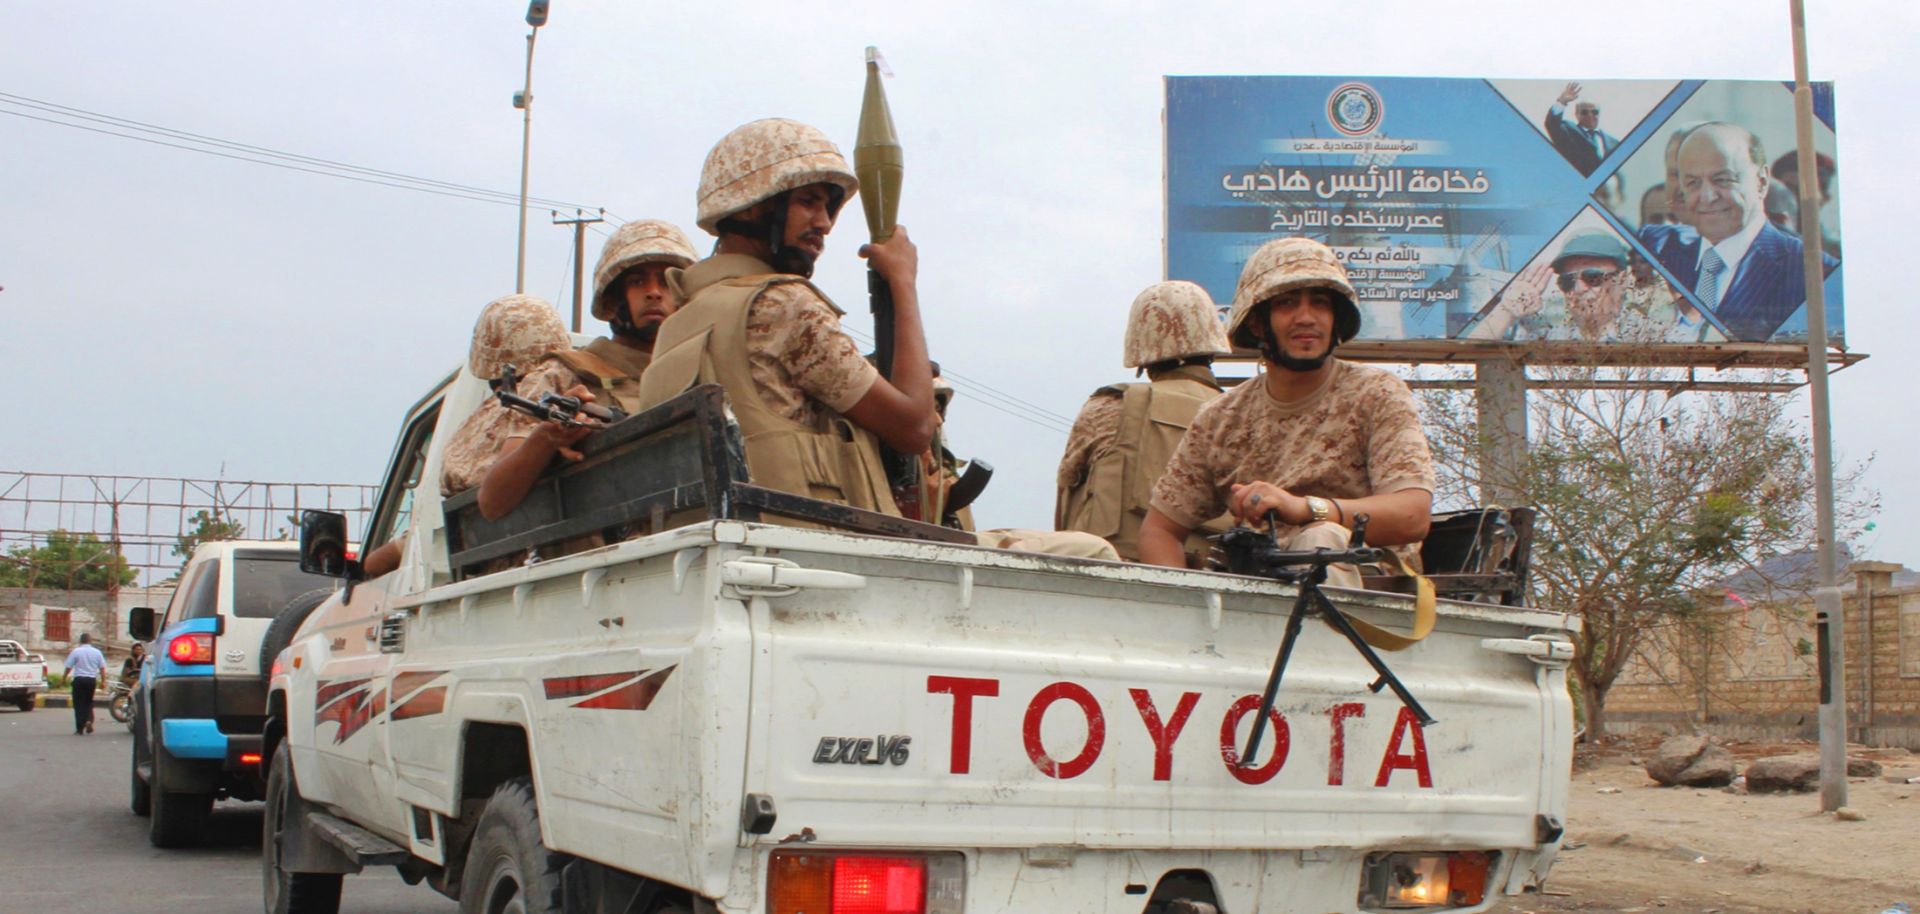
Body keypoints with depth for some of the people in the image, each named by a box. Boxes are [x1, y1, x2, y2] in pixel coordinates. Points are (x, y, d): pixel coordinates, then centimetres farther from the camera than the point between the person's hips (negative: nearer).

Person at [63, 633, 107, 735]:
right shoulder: (96, 652, 4)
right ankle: (89, 721, -5)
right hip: (92, 680, 3)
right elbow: (102, 667, 5)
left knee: (79, 703, 3)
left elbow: (68, 667, -4)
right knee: (89, 702, 18)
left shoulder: (76, 651, -4)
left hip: (79, 679, -3)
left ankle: (80, 728, -1)